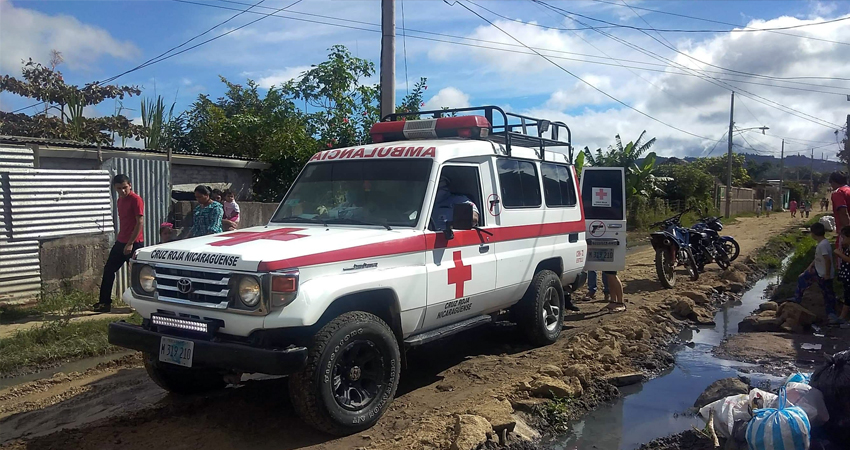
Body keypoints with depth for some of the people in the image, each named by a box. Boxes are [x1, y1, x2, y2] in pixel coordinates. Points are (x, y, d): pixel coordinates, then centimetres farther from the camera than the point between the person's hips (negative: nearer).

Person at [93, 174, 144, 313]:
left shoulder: (136, 200, -12)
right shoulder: (120, 200, 14)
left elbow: (140, 222, -17)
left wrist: (130, 243, -20)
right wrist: (119, 238, 19)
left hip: (133, 243, -9)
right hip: (120, 242, 9)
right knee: (108, 269, 11)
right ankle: (104, 302, 18)